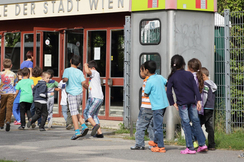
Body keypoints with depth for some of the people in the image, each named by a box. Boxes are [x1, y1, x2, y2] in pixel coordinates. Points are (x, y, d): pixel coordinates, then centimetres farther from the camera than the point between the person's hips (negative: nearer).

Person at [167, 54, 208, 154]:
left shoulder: (172, 77, -1)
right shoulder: (189, 74, 5)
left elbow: (169, 92, -4)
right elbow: (195, 88, 0)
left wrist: (173, 103, 4)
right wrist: (198, 100, 0)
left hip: (182, 102, -3)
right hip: (192, 101, 3)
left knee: (186, 123, -1)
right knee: (195, 122, 10)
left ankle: (190, 148, -2)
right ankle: (202, 144, 9)